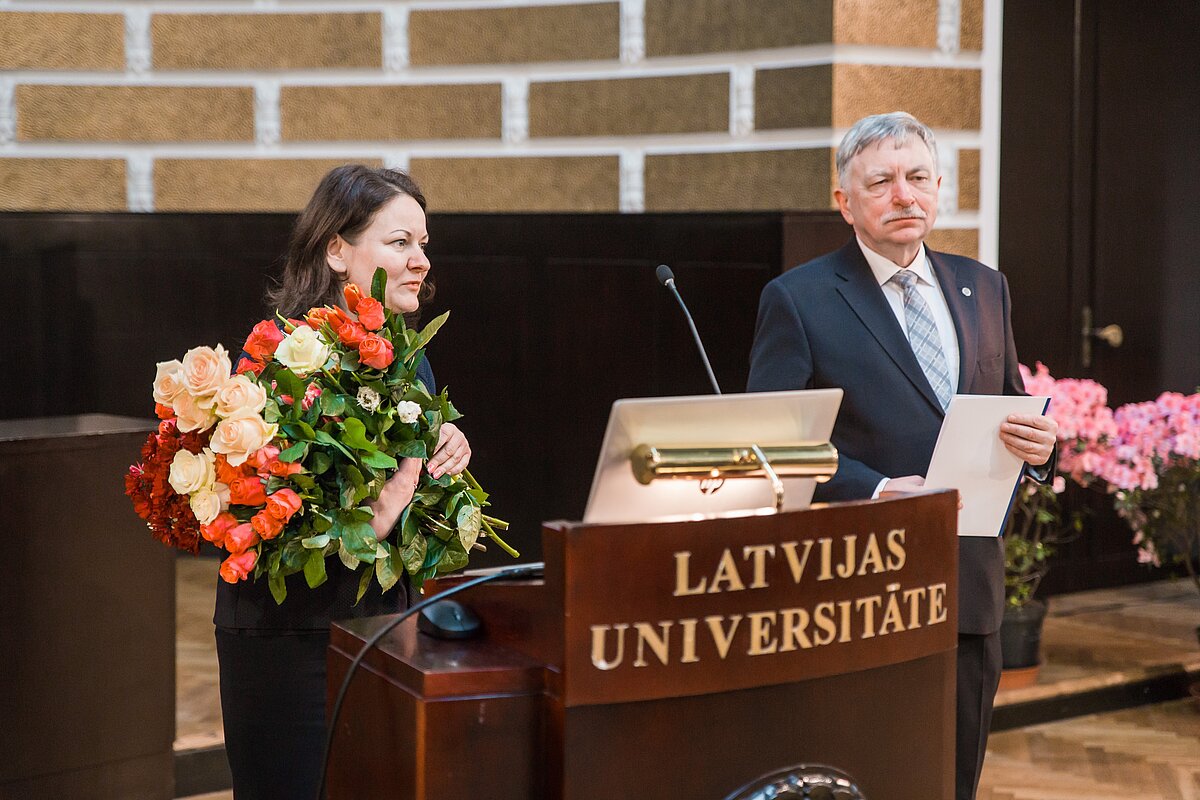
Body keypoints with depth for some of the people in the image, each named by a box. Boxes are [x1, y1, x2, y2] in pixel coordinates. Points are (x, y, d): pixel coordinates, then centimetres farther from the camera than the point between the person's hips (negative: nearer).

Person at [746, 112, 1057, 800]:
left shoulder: (983, 288, 13)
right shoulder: (797, 300, -4)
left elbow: (1008, 414, 18)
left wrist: (1038, 442, -5)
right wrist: (872, 489, -22)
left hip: (972, 589, 5)